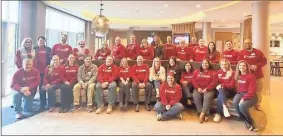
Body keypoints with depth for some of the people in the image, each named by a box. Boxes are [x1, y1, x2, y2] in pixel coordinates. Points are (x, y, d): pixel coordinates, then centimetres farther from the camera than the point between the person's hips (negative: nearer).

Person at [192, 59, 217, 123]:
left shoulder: (212, 72, 8)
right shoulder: (197, 71, 15)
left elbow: (214, 82, -4)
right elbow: (193, 80, 5)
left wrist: (206, 89, -15)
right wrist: (198, 88, -11)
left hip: (208, 90, -2)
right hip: (198, 89, 2)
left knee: (208, 97, -34)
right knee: (195, 96, -29)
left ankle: (202, 114, -34)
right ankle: (204, 114, -25)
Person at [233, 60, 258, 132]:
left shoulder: (251, 76, -7)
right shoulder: (237, 76, 11)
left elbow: (252, 91, -14)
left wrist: (243, 98, -23)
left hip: (250, 96, -4)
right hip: (240, 94, 5)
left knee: (242, 106, -34)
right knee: (235, 103, -30)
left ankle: (251, 122, -6)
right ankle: (246, 121, -12)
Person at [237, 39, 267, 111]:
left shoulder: (258, 52, 5)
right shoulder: (241, 53, 3)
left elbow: (264, 61, 2)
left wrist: (257, 66, -15)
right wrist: (249, 66, -16)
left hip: (257, 75, 1)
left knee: (258, 91, 7)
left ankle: (257, 104, 20)